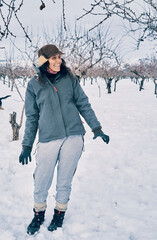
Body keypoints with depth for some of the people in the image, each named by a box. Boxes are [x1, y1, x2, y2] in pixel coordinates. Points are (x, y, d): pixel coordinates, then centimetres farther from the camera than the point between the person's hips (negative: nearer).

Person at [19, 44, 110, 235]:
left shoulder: (70, 79, 6)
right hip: (48, 140, 0)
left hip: (73, 137, 1)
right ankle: (39, 214, 31)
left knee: (65, 181, 10)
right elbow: (31, 117, 8)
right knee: (41, 182, 5)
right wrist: (27, 145, 7)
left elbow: (84, 105, 10)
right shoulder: (34, 85, 4)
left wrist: (96, 128, 5)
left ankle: (59, 214, 33)